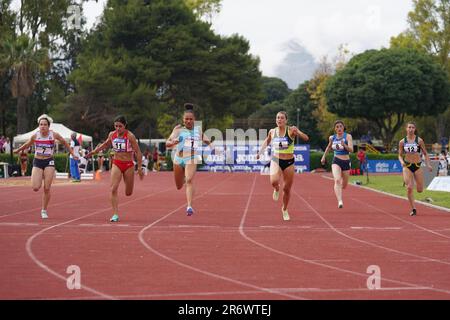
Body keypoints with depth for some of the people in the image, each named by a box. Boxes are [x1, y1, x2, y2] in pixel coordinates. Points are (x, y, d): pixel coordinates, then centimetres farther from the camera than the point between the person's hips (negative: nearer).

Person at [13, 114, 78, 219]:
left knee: (47, 189, -4)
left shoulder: (54, 135, -8)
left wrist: (72, 154, 13)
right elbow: (27, 144, 15)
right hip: (37, 162, 1)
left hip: (49, 162, -1)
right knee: (35, 188, -12)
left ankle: (44, 210, 13)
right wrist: (18, 150, 28)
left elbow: (64, 142, 10)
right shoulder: (35, 136, -5)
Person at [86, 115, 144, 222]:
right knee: (113, 189, -17)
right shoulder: (112, 135, 0)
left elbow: (138, 152, -10)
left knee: (128, 193, 10)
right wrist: (94, 151, 19)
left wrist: (139, 168, -12)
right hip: (116, 164, 3)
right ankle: (115, 214, -14)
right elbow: (105, 144, 23)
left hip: (128, 165, -3)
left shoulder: (130, 136, -13)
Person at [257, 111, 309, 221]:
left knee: (287, 189, 8)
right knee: (274, 181, -28)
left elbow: (306, 138, -18)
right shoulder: (272, 132, -1)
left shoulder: (291, 130, -10)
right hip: (276, 161, 1)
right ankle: (276, 189, 10)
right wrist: (260, 151, 12)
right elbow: (267, 141, 21)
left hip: (289, 162, -1)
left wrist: (298, 132, -35)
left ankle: (285, 210, 33)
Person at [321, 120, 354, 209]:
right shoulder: (332, 138, 3)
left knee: (344, 185, 15)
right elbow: (329, 147, 25)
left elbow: (351, 150, -18)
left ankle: (338, 190, 52)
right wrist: (324, 156, 27)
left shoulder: (348, 136, -6)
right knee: (337, 180, -27)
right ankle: (340, 201, -37)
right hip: (336, 161, 0)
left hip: (346, 162, 0)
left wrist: (344, 145, -35)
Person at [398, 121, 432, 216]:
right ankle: (413, 209, -5)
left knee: (419, 190, 5)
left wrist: (428, 164, -7)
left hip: (418, 166, 0)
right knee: (409, 188, -14)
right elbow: (400, 155, 8)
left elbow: (425, 154, 4)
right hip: (407, 167, 0)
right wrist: (401, 161, -12)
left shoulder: (419, 140, -3)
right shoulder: (402, 142, 0)